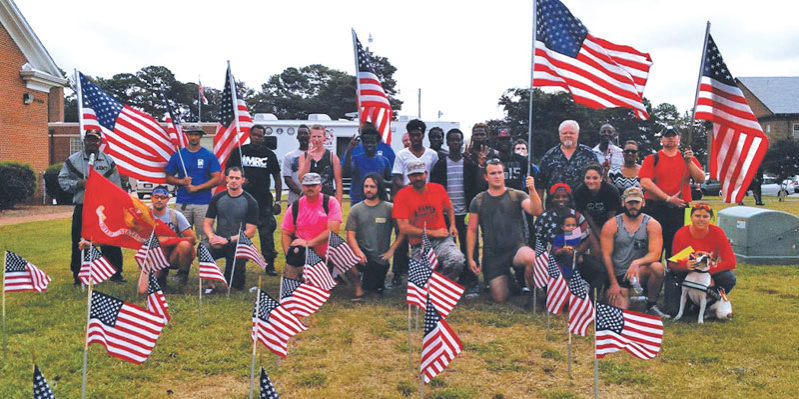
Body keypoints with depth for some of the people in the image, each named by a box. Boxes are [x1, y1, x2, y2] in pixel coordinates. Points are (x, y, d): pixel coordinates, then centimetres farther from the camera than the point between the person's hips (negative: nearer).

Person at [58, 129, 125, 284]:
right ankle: (78, 276, 17)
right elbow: (62, 180, 6)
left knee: (110, 241, 3)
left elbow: (116, 186, 10)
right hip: (82, 209, 0)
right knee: (80, 243, 5)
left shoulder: (108, 161, 9)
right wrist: (79, 183, -11)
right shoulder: (73, 160, 6)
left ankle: (115, 273, 15)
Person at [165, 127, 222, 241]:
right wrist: (181, 181, -7)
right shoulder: (177, 155, 10)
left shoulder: (209, 155, 4)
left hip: (203, 203, -2)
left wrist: (197, 187, -9)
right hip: (182, 203, 2)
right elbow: (169, 178, 14)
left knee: (206, 235, -6)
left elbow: (217, 179, -1)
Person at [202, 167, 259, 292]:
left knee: (236, 286, -5)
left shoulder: (250, 202, -6)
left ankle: (238, 267, 30)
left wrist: (228, 240, -19)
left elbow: (250, 232, -9)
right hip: (219, 241, 2)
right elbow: (207, 223, 5)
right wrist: (212, 237, -17)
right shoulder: (218, 198, 5)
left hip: (238, 244, -2)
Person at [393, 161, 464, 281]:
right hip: (419, 246, -1)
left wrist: (452, 225, 10)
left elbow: (449, 208, 27)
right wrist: (433, 233, -9)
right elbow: (404, 228, -9)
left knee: (457, 260, -29)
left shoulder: (439, 189, 5)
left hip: (442, 240, 1)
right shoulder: (402, 195, -4)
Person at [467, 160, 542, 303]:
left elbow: (536, 211, -12)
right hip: (492, 254, 2)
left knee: (531, 257, -37)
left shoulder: (517, 195, 4)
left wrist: (532, 190, -28)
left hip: (516, 248, -1)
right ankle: (506, 279, 31)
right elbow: (472, 231, 9)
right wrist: (470, 258, 4)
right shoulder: (478, 201, 8)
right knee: (500, 298, -5)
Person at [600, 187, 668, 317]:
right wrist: (613, 283, -11)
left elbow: (655, 254, -12)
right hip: (617, 274, -2)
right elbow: (606, 255, -6)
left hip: (640, 272, 2)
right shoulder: (611, 225, -4)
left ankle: (651, 305, -10)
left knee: (657, 267, -32)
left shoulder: (651, 224, -2)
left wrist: (637, 263, -32)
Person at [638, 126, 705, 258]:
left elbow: (701, 179, 0)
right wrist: (668, 198, -13)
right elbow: (645, 183, -9)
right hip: (655, 208, -2)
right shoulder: (652, 159, 4)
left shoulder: (688, 158, 12)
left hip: (679, 209, 3)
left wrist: (689, 162, -14)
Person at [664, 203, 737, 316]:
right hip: (684, 273, -2)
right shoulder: (681, 234, -15)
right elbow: (673, 264, -12)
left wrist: (708, 271, -27)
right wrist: (685, 265, -35)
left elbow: (731, 262, -16)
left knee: (730, 278, -30)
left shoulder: (717, 232, -13)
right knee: (672, 310, -20)